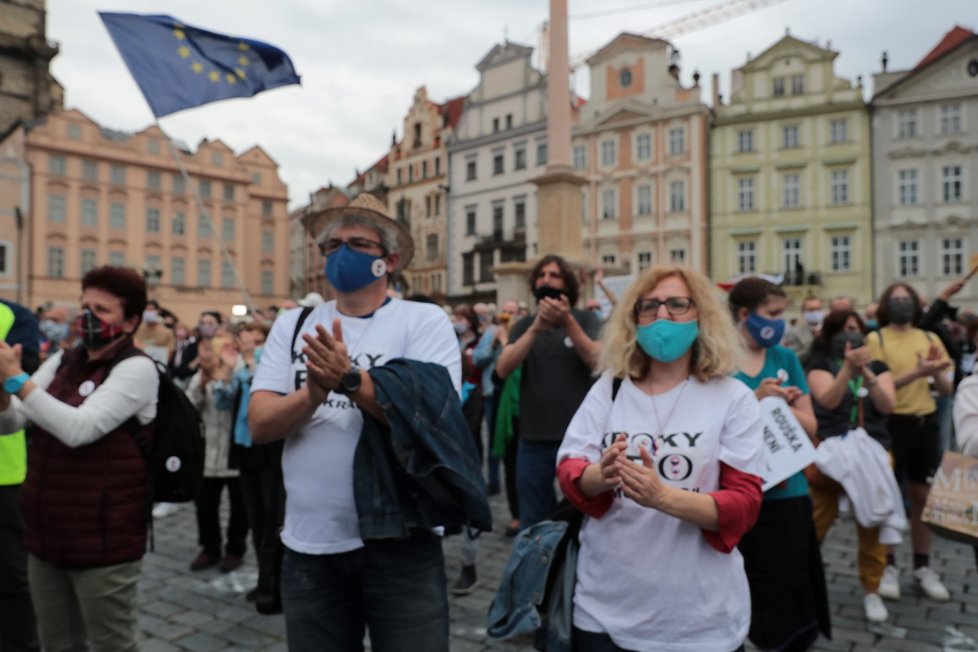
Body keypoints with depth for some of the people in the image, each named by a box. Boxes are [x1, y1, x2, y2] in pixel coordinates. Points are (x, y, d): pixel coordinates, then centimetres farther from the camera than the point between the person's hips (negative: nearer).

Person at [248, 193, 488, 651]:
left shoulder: (425, 321, -5)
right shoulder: (292, 326, 5)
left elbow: (427, 417, -16)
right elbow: (259, 425, -4)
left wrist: (350, 379, -28)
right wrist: (312, 395, -23)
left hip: (400, 542, -3)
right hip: (308, 546, 4)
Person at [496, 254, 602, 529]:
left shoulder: (584, 319, 0)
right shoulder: (525, 325, 6)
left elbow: (597, 361, -15)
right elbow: (502, 369, -10)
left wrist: (568, 322, -28)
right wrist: (536, 328, -24)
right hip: (533, 438, 2)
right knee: (532, 523, 13)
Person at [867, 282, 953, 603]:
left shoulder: (930, 338, 8)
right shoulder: (876, 339, -6)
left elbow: (947, 390, 6)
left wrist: (936, 372, -14)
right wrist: (917, 372, -25)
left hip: (926, 424, 4)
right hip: (891, 424, -4)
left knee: (923, 496, 12)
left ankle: (923, 567, 25)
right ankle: (888, 566, 16)